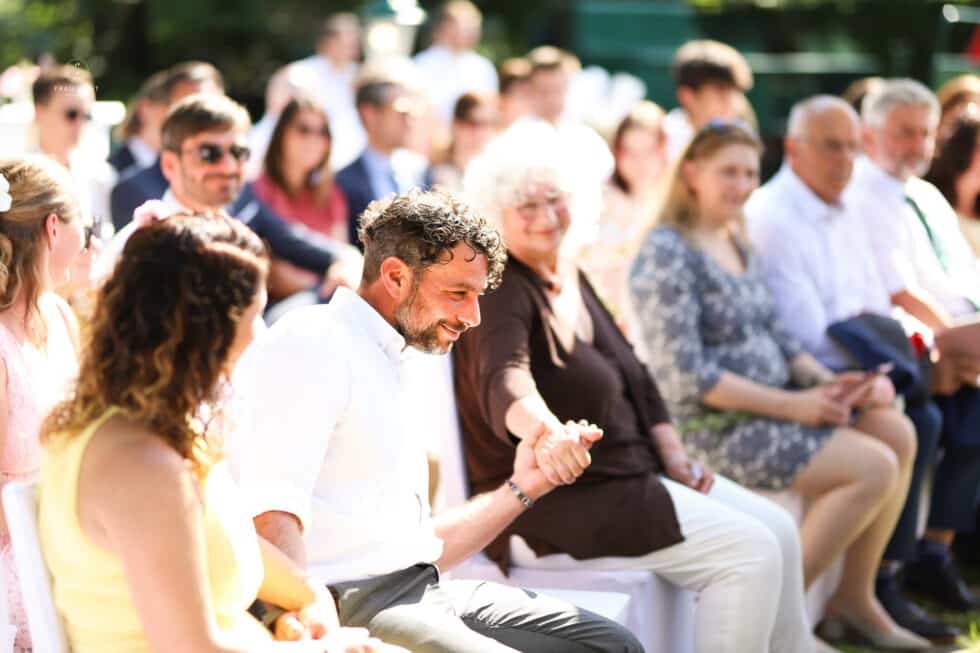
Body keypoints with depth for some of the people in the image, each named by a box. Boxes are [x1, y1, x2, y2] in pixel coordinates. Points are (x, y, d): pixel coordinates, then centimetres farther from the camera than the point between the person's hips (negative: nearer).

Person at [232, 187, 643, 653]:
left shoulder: (391, 367, 23)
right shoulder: (313, 345, -8)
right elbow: (270, 514, -23)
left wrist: (521, 489, 21)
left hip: (422, 595, 10)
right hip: (344, 605, -10)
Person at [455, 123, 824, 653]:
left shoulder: (570, 276, 13)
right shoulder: (502, 291, -16)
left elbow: (632, 373, 18)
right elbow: (503, 380, -36)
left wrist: (672, 452, 6)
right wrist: (545, 432, -57)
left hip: (632, 471, 9)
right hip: (558, 497, -9)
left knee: (778, 530, 3)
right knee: (749, 551, -18)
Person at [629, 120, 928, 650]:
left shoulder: (736, 244, 14)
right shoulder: (667, 254, -15)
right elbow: (686, 376, -21)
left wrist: (825, 382, -4)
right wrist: (792, 406, -19)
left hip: (767, 405, 9)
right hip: (712, 426, -9)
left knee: (898, 433, -4)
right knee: (873, 467, -18)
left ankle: (854, 598, 3)